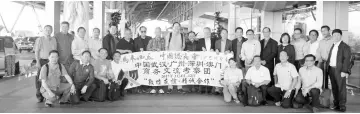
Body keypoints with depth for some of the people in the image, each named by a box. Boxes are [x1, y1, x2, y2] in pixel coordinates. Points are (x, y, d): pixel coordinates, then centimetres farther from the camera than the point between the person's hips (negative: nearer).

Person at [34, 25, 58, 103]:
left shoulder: (54, 40, 12)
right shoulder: (40, 40, 2)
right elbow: (36, 52, 0)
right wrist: (38, 62, -9)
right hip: (42, 61, -3)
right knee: (40, 78, -4)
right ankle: (39, 96, 5)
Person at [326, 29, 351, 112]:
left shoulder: (345, 47, -4)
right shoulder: (332, 46, 17)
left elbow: (346, 59, -10)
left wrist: (344, 71, -17)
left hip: (340, 70, -6)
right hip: (331, 69, 6)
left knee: (341, 88, -3)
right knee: (334, 88, 10)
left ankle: (342, 106, 4)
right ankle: (336, 104, 19)